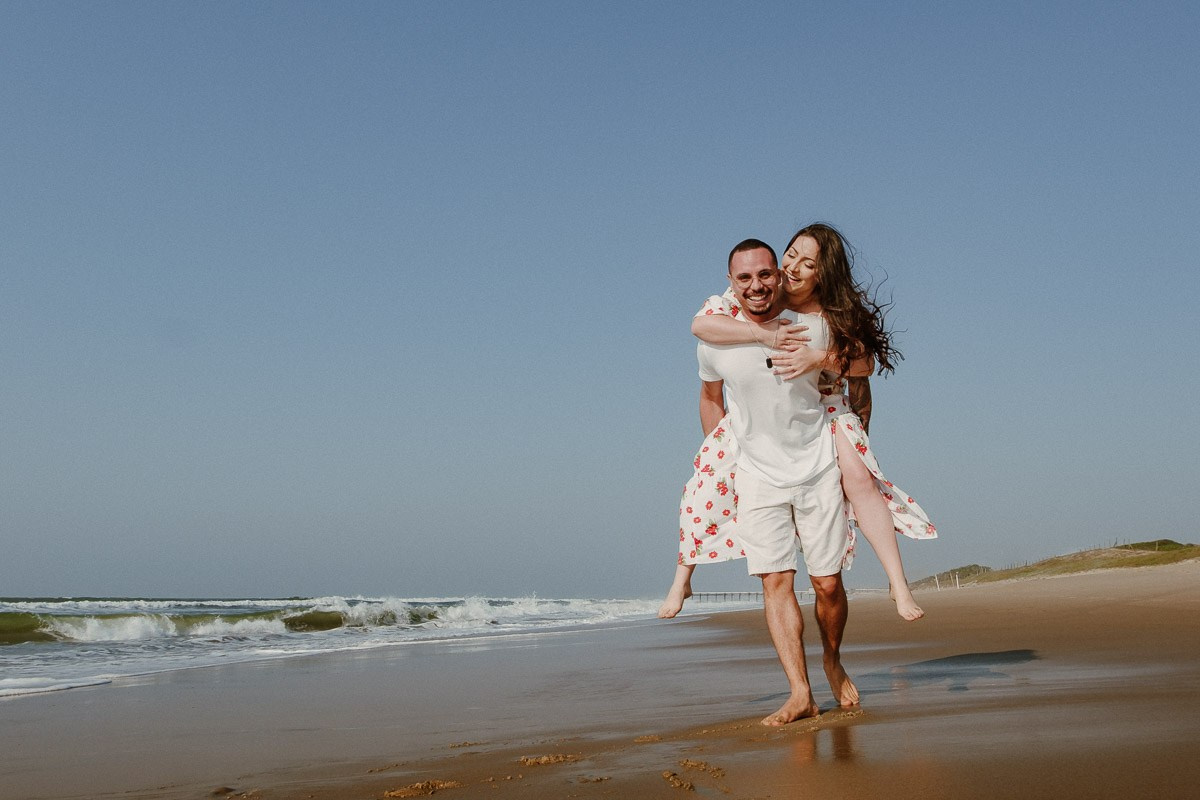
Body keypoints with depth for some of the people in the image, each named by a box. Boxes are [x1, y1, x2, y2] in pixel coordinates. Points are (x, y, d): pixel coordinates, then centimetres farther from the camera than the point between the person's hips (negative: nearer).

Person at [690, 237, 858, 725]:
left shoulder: (815, 328, -5)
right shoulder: (714, 341, -5)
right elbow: (710, 397, 13)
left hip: (818, 470, 0)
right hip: (757, 478, 0)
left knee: (828, 583, 1)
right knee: (775, 582, -9)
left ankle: (832, 659, 30)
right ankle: (800, 695, -9)